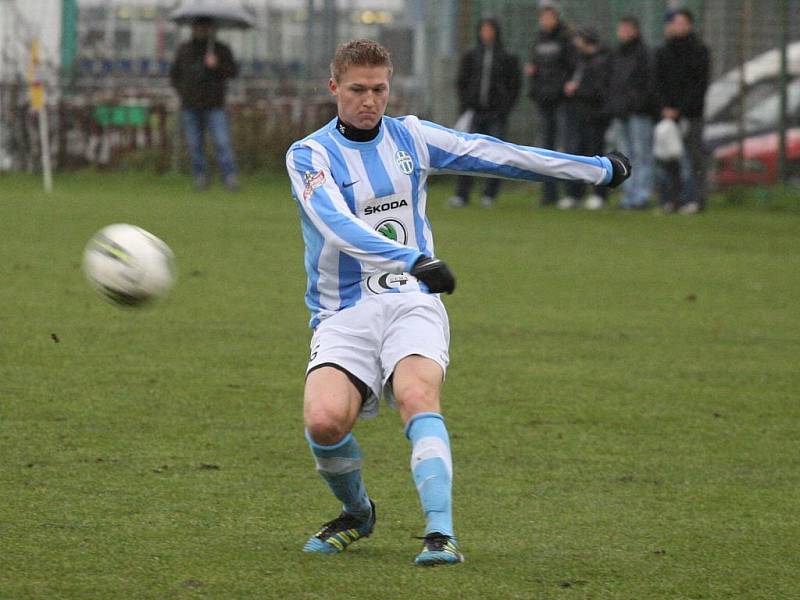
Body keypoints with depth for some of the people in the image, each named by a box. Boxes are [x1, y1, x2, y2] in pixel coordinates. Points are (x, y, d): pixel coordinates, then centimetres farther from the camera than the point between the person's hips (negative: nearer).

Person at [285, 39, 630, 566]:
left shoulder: (410, 137, 9)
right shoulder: (310, 155, -4)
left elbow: (498, 155, 14)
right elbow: (339, 225, -21)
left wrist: (598, 169, 16)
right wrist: (413, 260, -36)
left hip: (411, 304, 1)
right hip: (343, 315, -1)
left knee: (417, 395, -30)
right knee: (325, 420, -25)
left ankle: (441, 533, -38)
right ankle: (357, 513, 6)